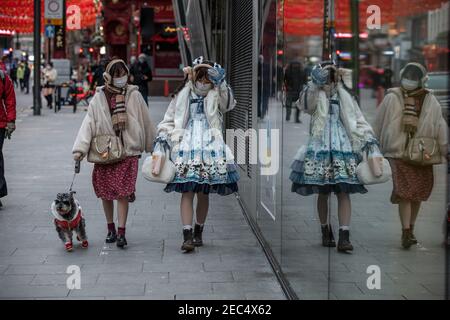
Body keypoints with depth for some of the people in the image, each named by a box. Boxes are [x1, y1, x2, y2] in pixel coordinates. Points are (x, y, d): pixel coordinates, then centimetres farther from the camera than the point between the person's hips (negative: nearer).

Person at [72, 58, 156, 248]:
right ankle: (111, 228, 26)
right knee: (106, 193, 9)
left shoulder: (134, 96, 1)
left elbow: (145, 122, 9)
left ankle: (121, 232, -2)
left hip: (128, 152, -1)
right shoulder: (99, 98, 1)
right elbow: (88, 123, -5)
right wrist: (80, 148, -15)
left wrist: (151, 146, 15)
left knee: (123, 193, -7)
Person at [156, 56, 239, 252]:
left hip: (209, 150, 0)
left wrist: (219, 80, -18)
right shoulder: (182, 96, 12)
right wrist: (162, 138, 3)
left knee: (203, 193, 5)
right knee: (187, 192, -10)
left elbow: (228, 103, -13)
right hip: (185, 150, 0)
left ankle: (198, 233, 20)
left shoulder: (216, 97, 9)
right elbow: (168, 120, 17)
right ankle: (187, 236, -15)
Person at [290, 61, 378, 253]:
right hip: (320, 149, -1)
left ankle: (344, 237, -12)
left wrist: (369, 140, 1)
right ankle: (326, 231, 21)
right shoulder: (316, 96, 5)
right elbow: (305, 102, -18)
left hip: (343, 149, 1)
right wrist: (316, 82, -30)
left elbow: (358, 120, 12)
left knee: (344, 192, -8)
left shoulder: (344, 97, 12)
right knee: (323, 193, 5)